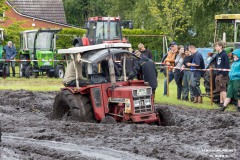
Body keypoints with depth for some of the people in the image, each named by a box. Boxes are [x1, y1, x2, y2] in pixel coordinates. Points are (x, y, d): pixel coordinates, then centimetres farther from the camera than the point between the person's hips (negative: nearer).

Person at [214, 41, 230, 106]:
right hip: (218, 75, 9)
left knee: (223, 89, -9)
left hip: (223, 74, -9)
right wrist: (216, 72, 13)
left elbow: (227, 65, -15)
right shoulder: (217, 55, 15)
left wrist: (224, 73, -19)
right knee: (220, 90, 11)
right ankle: (221, 102, 16)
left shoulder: (224, 55, -11)